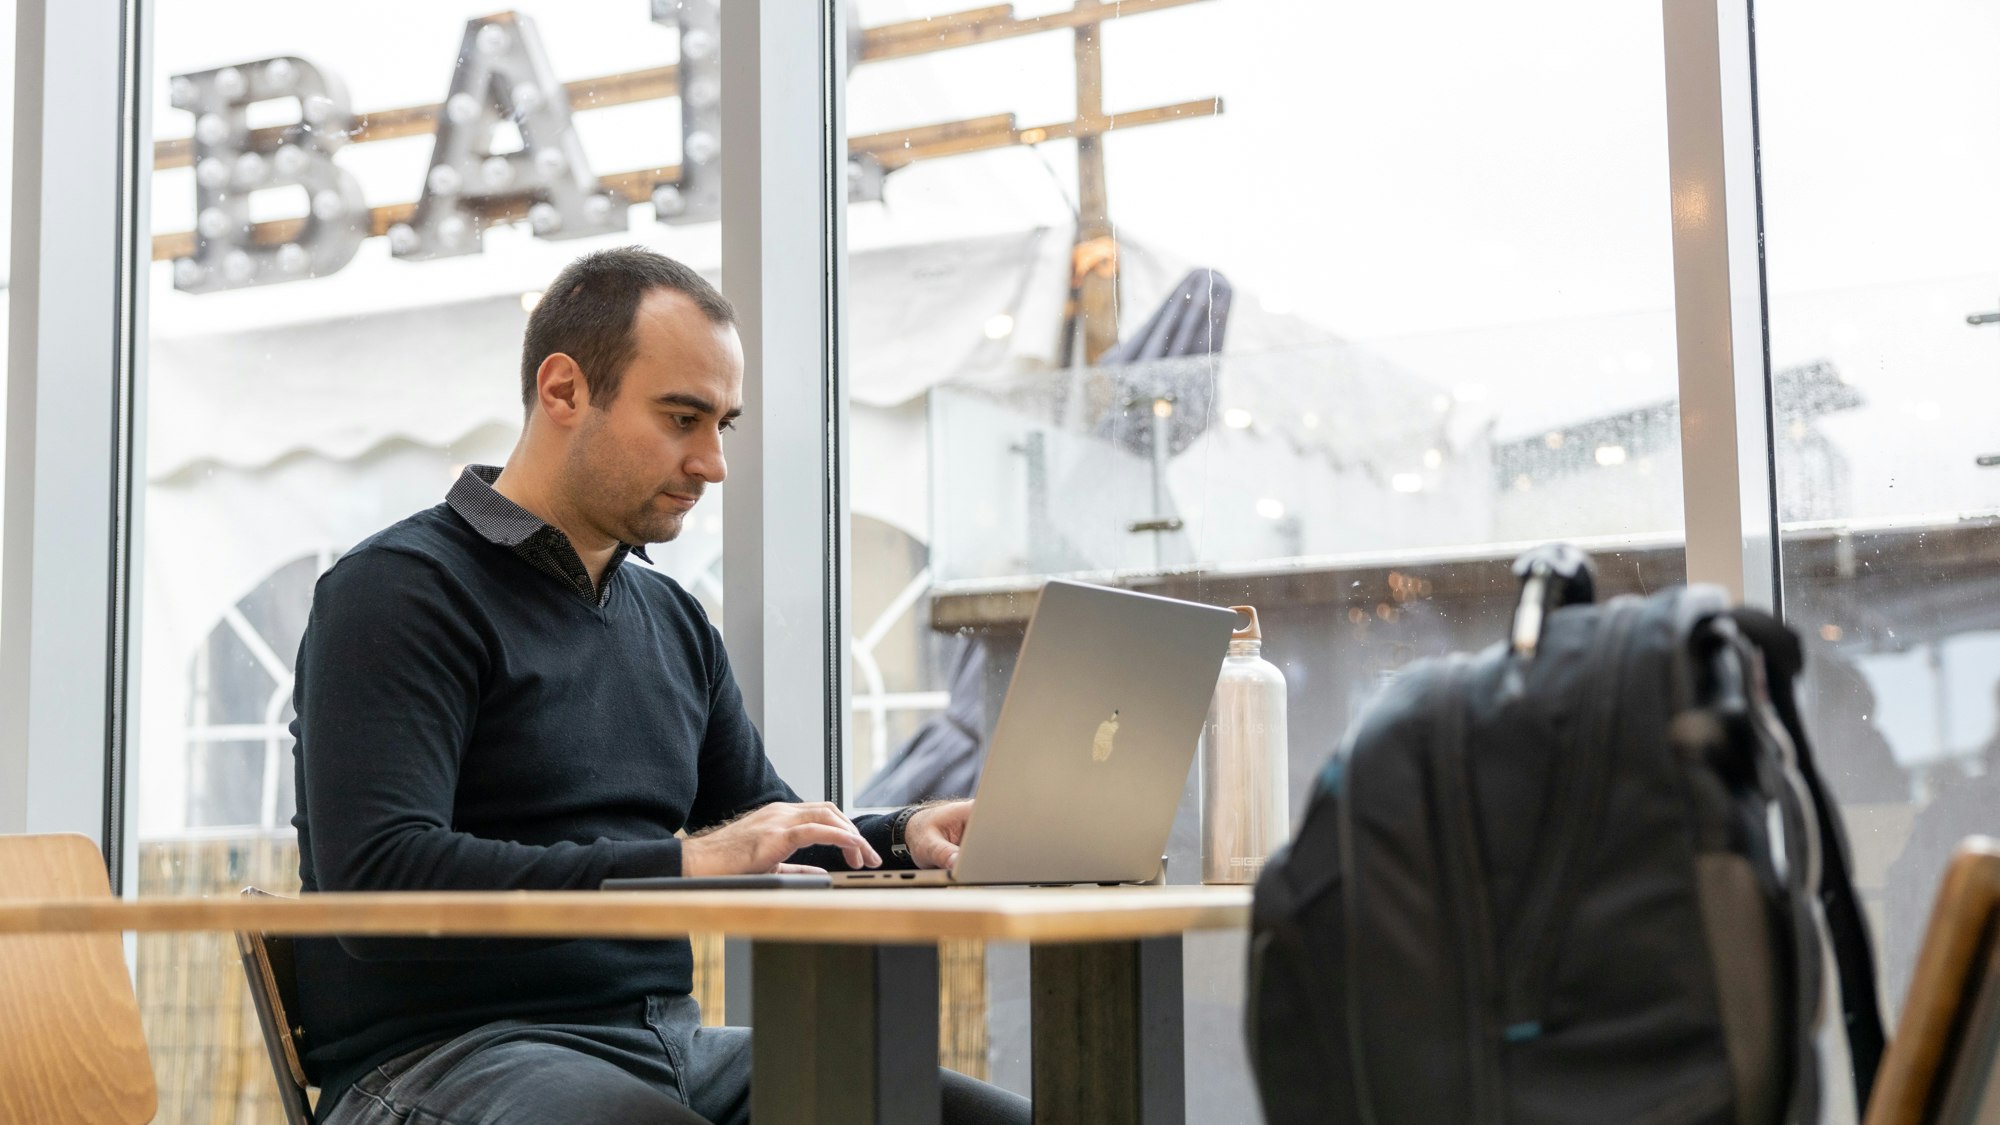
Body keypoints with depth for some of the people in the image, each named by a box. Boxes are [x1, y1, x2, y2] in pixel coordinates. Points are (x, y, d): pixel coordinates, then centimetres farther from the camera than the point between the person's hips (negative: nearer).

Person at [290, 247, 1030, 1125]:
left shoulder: (673, 621, 19)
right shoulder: (399, 591, -6)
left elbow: (767, 845, 24)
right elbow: (377, 884, -19)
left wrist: (904, 838, 1)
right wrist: (682, 862, -25)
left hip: (665, 1043, 7)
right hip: (445, 1052, -7)